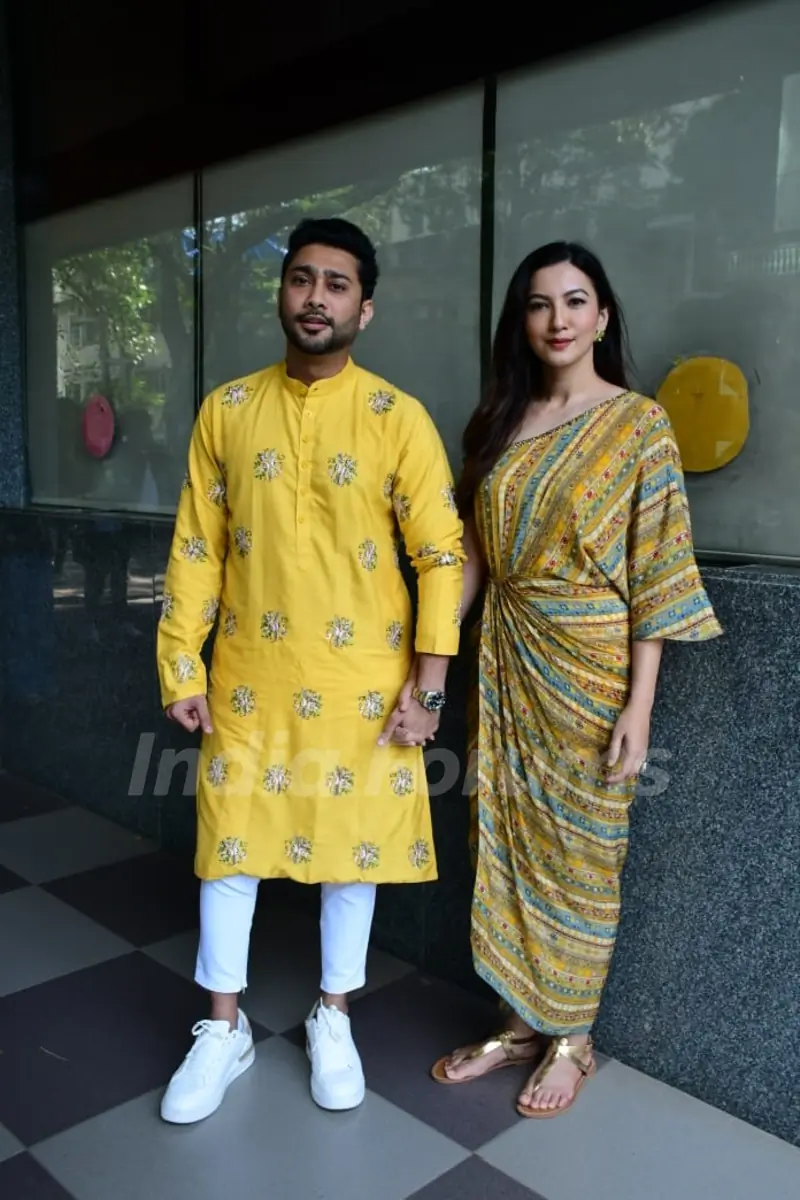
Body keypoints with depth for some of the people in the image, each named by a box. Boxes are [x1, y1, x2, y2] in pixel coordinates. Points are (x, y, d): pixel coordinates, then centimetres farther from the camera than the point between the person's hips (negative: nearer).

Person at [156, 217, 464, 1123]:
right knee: (230, 837, 10)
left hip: (361, 677, -2)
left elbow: (441, 555, -6)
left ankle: (333, 1019, 34)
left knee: (352, 838, 11)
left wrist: (429, 682, -10)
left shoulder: (398, 418, -5)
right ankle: (224, 1028, 31)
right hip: (248, 673, 2)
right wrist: (181, 667, 0)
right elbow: (196, 546, 3)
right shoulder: (227, 409, 2)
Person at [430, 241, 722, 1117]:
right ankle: (523, 1021, 30)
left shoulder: (637, 423, -6)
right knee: (507, 837, 11)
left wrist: (639, 702, -14)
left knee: (578, 848, 7)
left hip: (590, 666, -4)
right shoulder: (496, 423, 8)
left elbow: (655, 570, -10)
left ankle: (572, 1036, 27)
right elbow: (471, 554, 9)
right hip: (506, 661, 5)